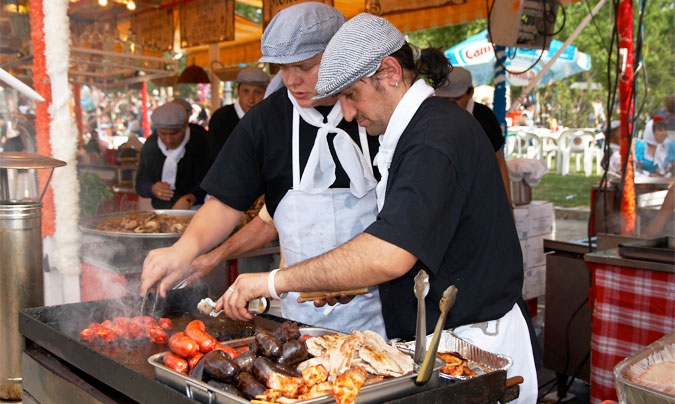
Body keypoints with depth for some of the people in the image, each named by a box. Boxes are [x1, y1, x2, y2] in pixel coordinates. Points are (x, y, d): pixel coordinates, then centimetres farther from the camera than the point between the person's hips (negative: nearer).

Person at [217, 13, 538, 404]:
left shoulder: (438, 135, -21)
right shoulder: (416, 129, 11)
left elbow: (390, 256, -32)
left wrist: (275, 280, -25)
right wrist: (348, 281, 6)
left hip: (476, 347, -9)